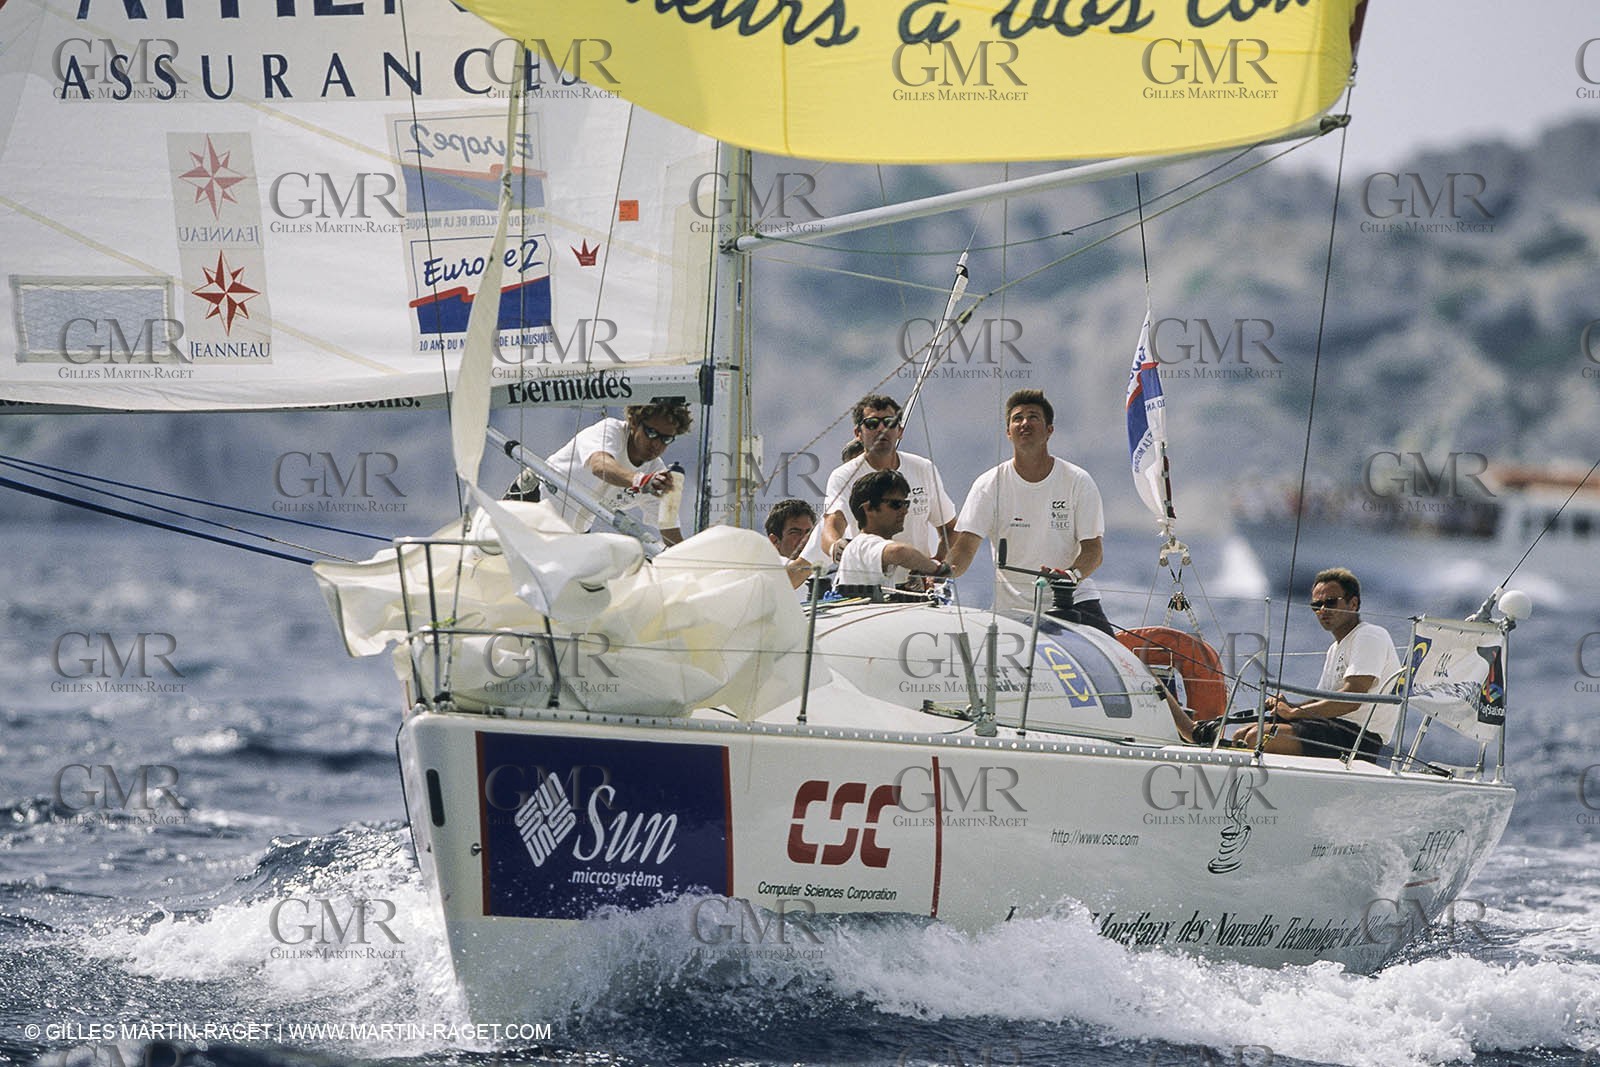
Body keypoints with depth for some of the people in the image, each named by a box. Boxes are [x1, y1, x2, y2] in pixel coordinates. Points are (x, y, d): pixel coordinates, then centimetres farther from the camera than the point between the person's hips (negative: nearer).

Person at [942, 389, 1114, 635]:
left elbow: (1093, 549, -1)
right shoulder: (990, 485, 3)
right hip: (1013, 609, 0)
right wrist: (946, 570, -28)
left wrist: (1072, 574, -24)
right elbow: (966, 545, -5)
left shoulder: (1077, 481, 2)